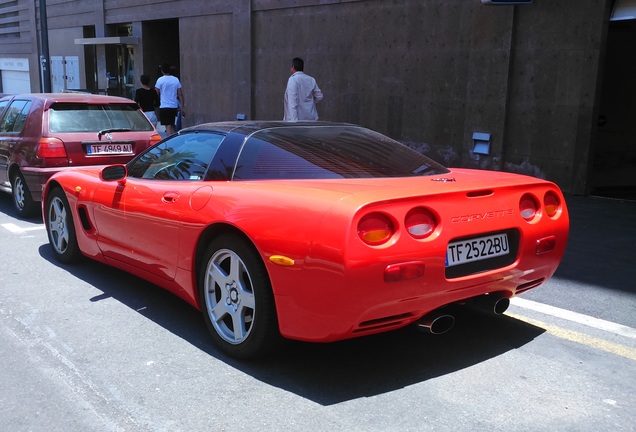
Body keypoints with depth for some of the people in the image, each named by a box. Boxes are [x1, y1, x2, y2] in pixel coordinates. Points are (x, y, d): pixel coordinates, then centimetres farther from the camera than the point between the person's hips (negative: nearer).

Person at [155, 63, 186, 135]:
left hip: (164, 106, -4)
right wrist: (182, 108, 6)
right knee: (172, 125, 17)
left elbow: (156, 93, -5)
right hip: (174, 106, 4)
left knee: (168, 126, -5)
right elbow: (180, 94, 4)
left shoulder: (160, 80, -6)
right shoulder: (176, 79, 6)